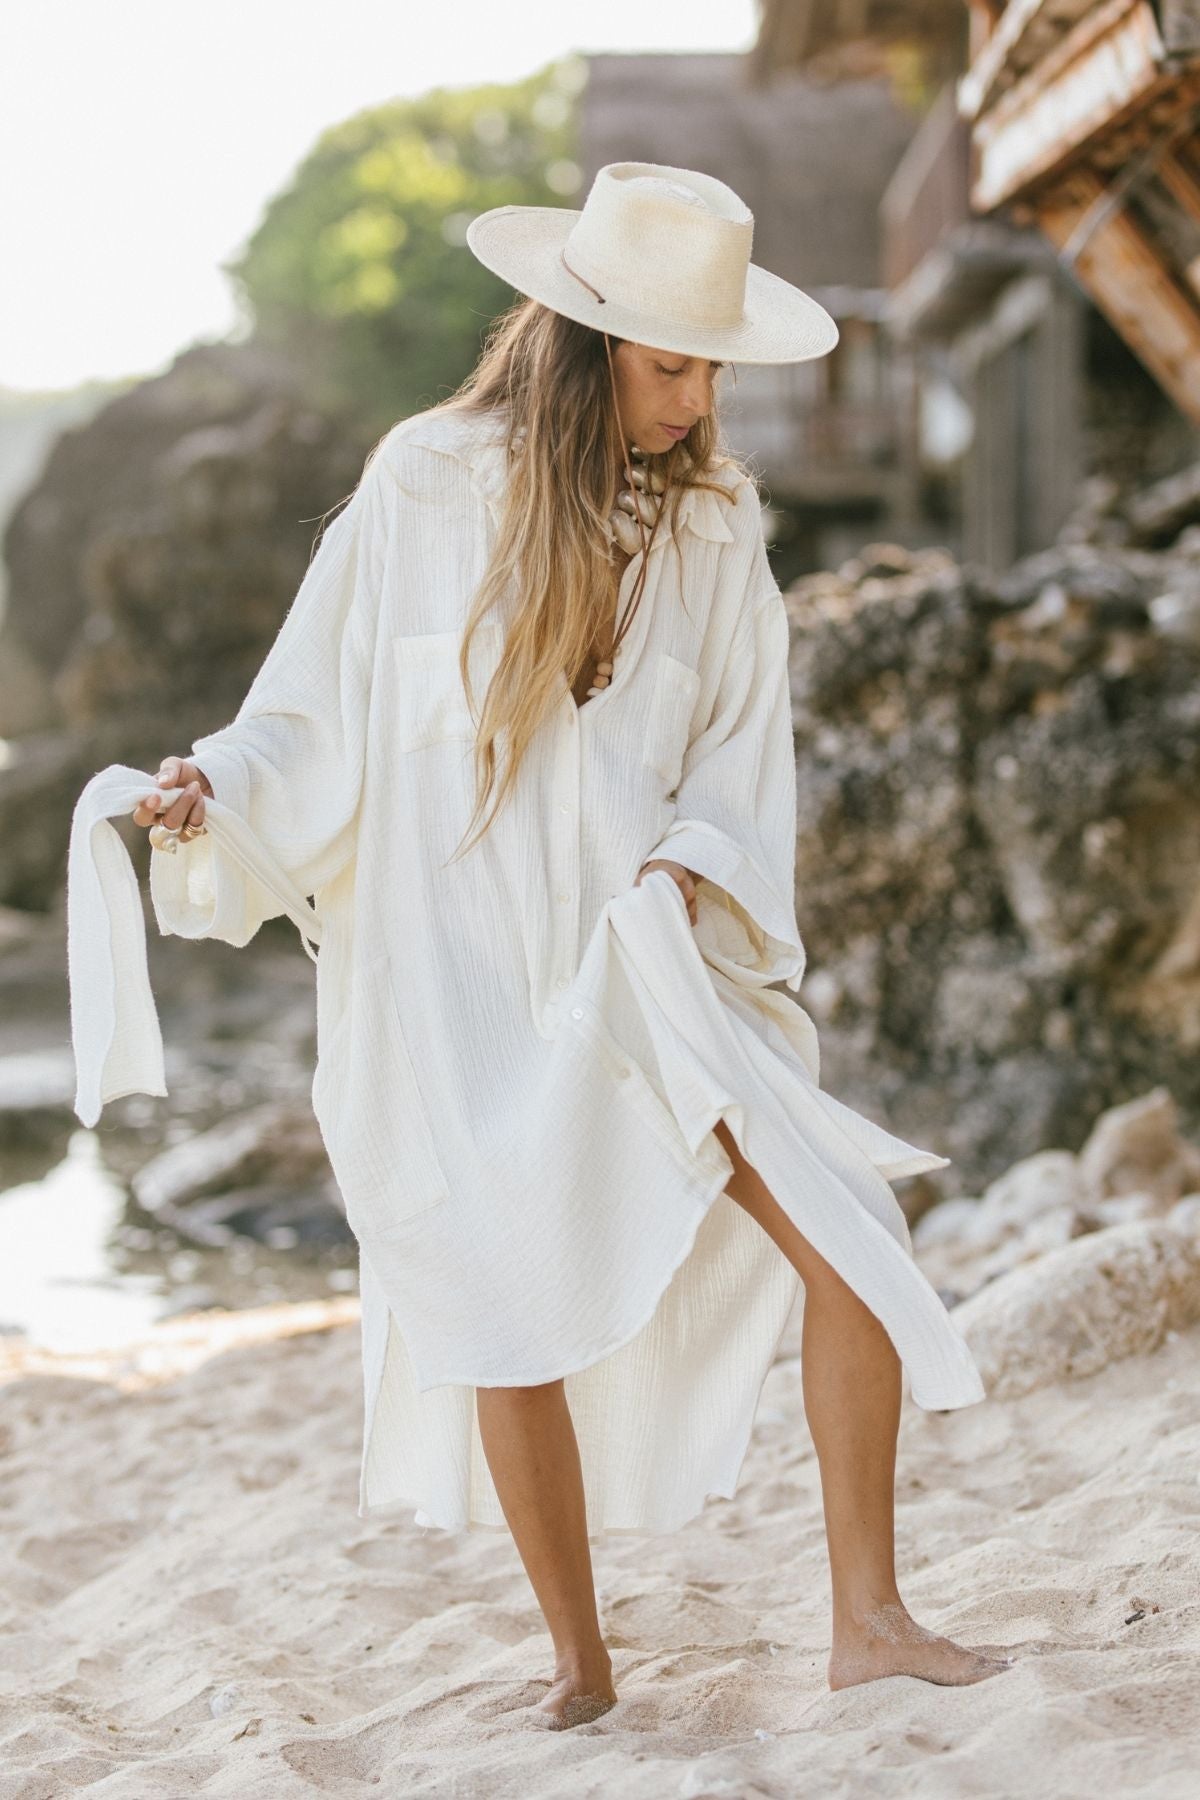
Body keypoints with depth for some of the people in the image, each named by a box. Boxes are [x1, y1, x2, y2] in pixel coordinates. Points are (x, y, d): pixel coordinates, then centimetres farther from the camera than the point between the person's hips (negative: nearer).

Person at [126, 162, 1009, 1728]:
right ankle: (580, 1660, 18)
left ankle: (868, 1616, -1)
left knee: (849, 1236, -11)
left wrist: (694, 863, -11)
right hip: (455, 968, -2)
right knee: (510, 1313, 0)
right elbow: (325, 708, 2)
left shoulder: (711, 519, 5)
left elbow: (745, 751, 8)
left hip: (638, 957, 2)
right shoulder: (427, 486, -2)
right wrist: (217, 786, -16)